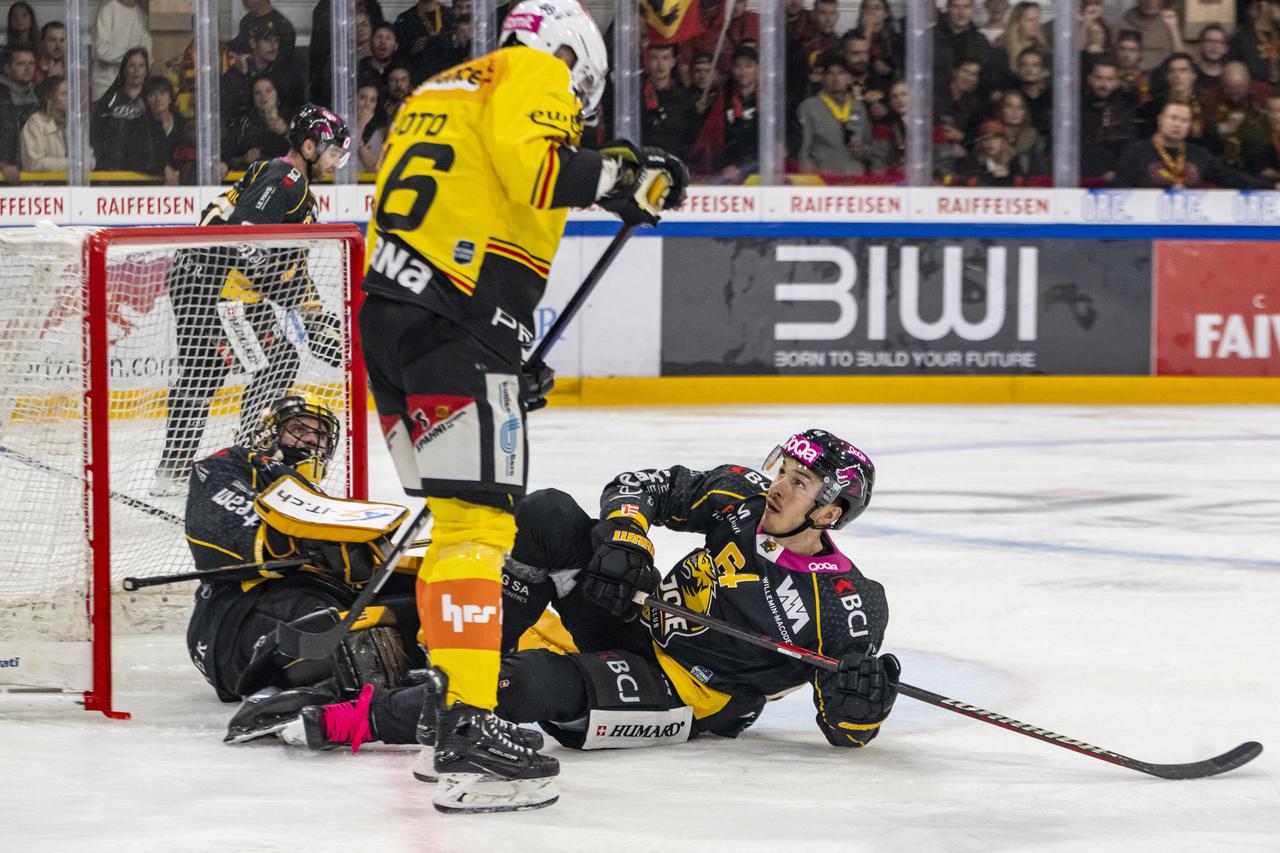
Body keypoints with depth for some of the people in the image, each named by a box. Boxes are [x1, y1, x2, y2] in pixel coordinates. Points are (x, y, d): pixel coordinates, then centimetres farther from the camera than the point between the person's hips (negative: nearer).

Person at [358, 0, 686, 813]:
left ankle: (452, 698, 22)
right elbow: (530, 167, -20)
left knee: (461, 518, 19)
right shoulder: (533, 73, 2)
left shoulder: (435, 94, 28)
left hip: (388, 315, 9)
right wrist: (619, 174, -5)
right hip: (458, 325, -9)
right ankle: (469, 733, -22)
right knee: (479, 523, -14)